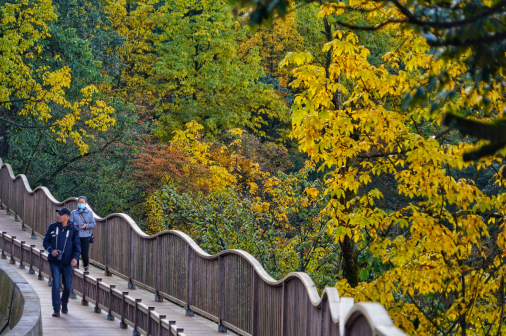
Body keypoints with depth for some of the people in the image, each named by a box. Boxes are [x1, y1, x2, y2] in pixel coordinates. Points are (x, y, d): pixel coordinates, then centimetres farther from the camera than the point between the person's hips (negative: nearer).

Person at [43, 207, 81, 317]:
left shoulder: (73, 230, 0)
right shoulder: (53, 227, 3)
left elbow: (77, 245, 0)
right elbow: (45, 241, 7)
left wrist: (75, 257, -17)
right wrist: (51, 250, -13)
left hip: (67, 263, 0)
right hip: (55, 262, 0)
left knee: (68, 286, 7)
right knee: (56, 284, -11)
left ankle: (64, 303, 35)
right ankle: (56, 309, -8)